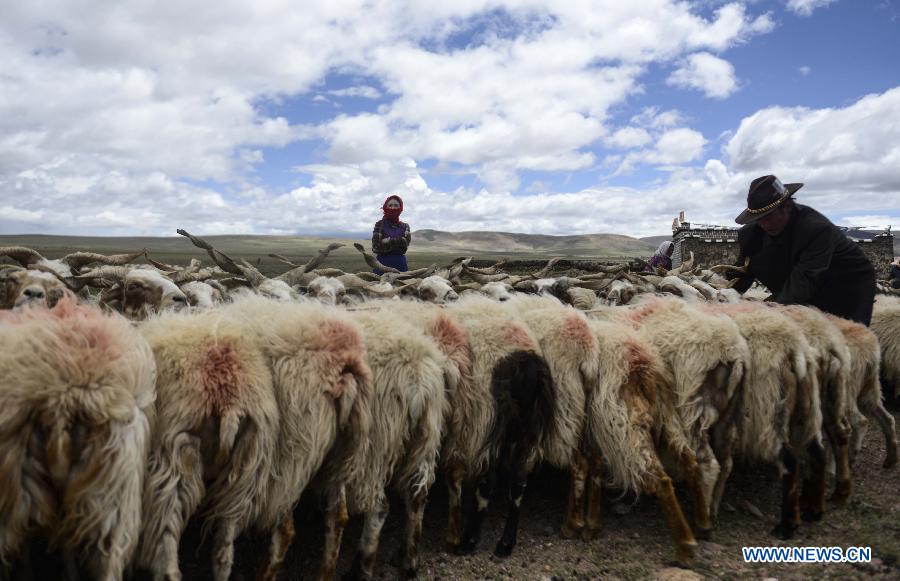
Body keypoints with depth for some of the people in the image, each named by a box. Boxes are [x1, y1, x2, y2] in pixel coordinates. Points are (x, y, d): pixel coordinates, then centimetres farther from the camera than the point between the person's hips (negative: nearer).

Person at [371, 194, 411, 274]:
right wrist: (398, 242, -9)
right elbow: (376, 247, -8)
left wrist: (389, 241, -11)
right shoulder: (379, 224, 4)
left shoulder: (405, 226, 11)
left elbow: (406, 243, -6)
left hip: (400, 264, 2)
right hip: (382, 263, -2)